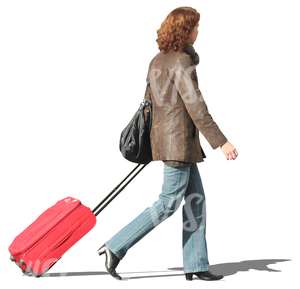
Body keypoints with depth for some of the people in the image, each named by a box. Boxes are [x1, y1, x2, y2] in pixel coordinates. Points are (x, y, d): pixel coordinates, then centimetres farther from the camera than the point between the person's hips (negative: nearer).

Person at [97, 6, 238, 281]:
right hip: (179, 138, -9)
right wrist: (221, 142, -19)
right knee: (168, 203, -5)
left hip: (164, 135, 9)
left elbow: (149, 101, 19)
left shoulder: (157, 60, 13)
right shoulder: (182, 61, -14)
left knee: (196, 199, 10)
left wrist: (151, 144, 27)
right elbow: (196, 107, -19)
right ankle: (115, 247, -4)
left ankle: (196, 265, 10)